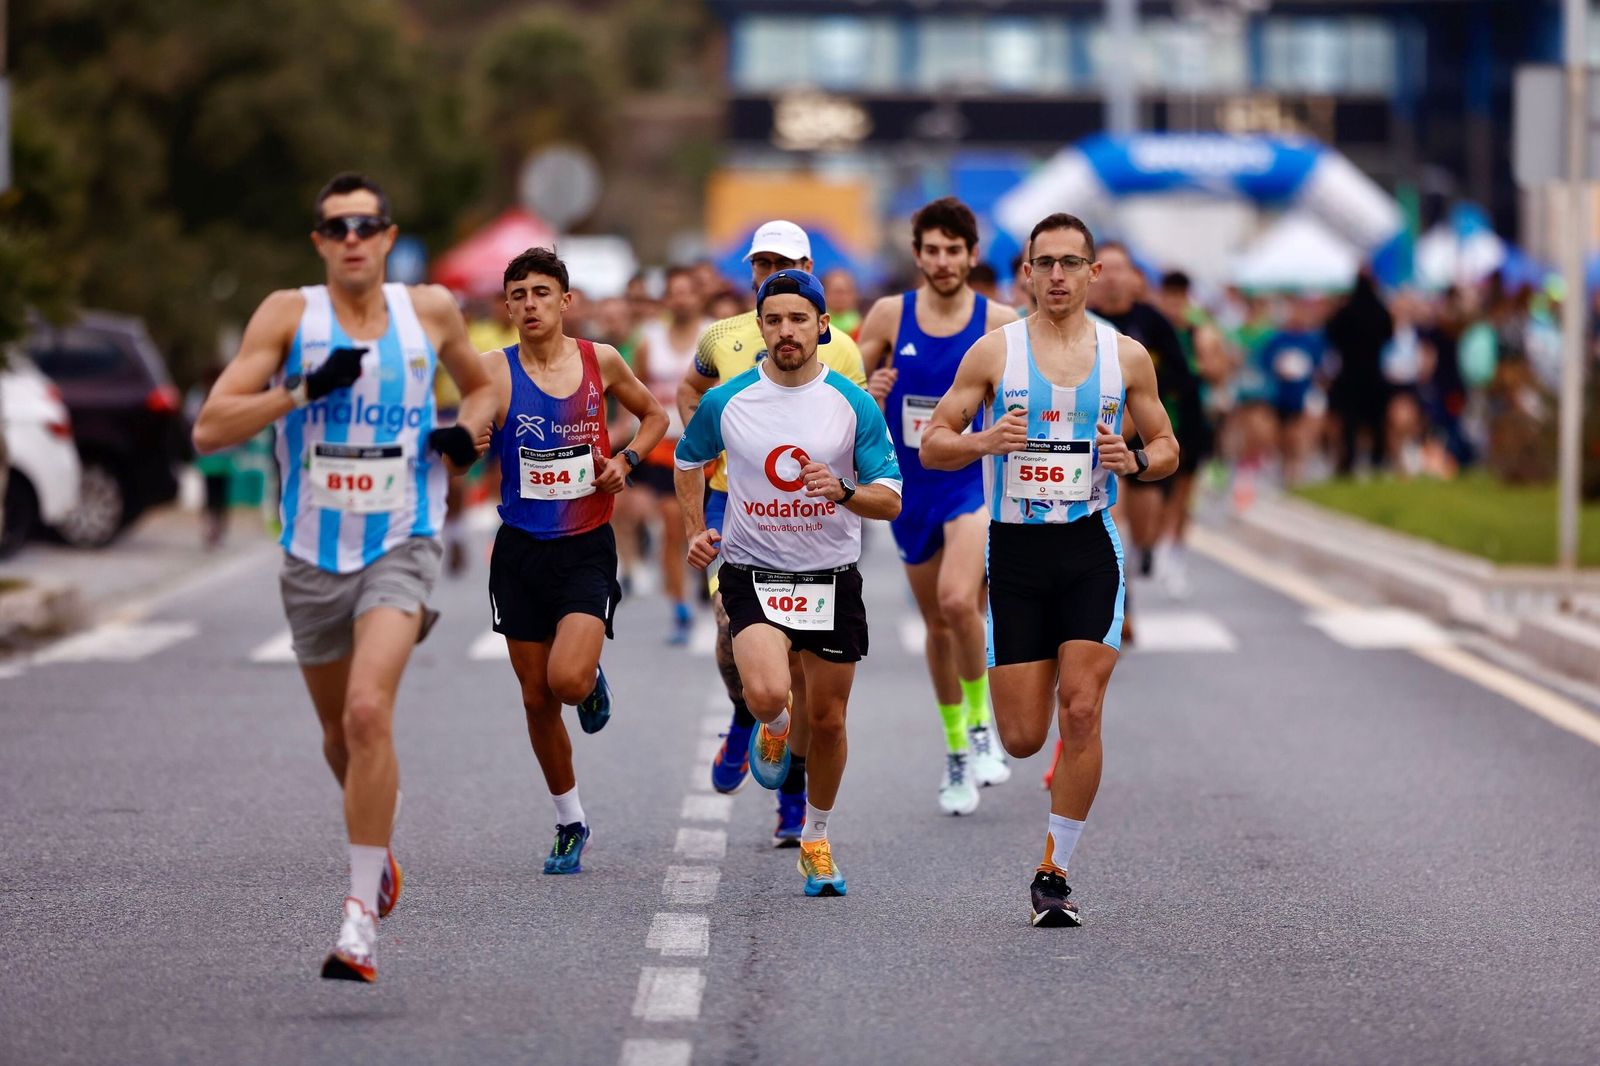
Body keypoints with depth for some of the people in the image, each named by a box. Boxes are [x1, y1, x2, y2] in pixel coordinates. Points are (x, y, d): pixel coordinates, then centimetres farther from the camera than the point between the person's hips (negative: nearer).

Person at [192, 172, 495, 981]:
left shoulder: (431, 310, 0)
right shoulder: (288, 315, -6)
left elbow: (481, 383, 21)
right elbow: (209, 431, -12)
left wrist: (470, 431, 0)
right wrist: (302, 391, -23)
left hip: (400, 548, -2)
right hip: (314, 554, 2)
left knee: (368, 710, -23)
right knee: (339, 732, 17)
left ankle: (363, 915, -21)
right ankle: (378, 850, 48)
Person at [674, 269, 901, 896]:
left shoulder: (854, 405, -4)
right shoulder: (725, 403, -3)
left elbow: (890, 500, -3)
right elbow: (689, 461, 19)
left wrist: (843, 491, -23)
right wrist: (695, 530, 8)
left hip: (832, 578, 1)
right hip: (753, 572, -1)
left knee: (827, 719, 7)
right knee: (767, 694, -25)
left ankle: (816, 840, 30)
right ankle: (776, 729, 14)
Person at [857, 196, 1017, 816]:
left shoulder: (1000, 322, -6)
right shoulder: (889, 316, -3)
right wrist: (868, 394, -17)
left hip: (974, 479, -3)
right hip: (911, 487, 3)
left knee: (958, 600, -27)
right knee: (936, 623, 12)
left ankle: (980, 723, -5)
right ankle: (955, 752, 29)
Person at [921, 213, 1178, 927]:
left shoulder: (1126, 357, 4)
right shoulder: (994, 352, 0)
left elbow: (1167, 449, 13)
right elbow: (932, 445, 2)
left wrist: (1134, 460, -10)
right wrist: (984, 441, -19)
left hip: (1091, 549, 0)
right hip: (1016, 548, 0)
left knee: (1080, 711, -13)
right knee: (1022, 739, -2)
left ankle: (1054, 872, -1)